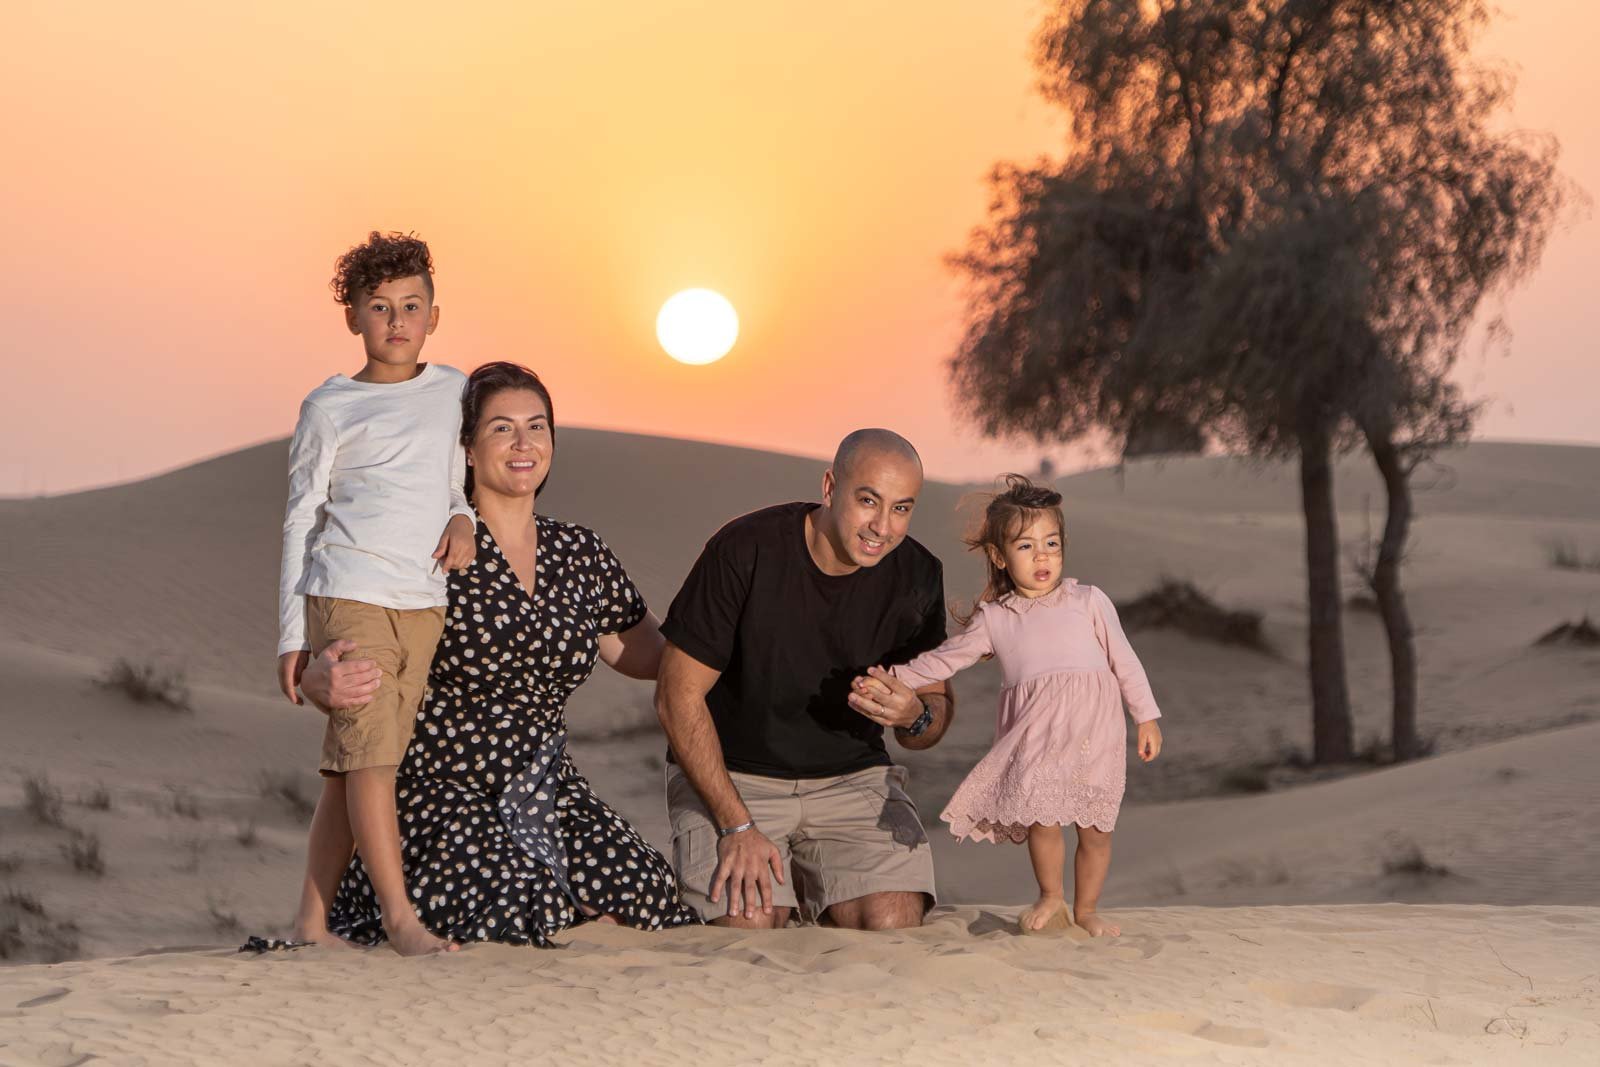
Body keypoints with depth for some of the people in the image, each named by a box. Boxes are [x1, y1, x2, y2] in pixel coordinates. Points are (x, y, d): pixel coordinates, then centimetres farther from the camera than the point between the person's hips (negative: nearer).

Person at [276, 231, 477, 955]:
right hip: (347, 594, -4)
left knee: (352, 764, 4)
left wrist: (462, 518, 1)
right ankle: (401, 917, -9)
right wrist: (292, 635, 1)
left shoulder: (454, 392, 13)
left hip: (424, 604, 4)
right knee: (369, 751, -12)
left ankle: (311, 920, 9)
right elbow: (300, 522, 4)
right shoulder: (329, 409, 2)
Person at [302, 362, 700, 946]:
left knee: (646, 893, -21)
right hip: (439, 789, -5)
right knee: (516, 908, -30)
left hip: (548, 788, 5)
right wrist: (322, 680, -30)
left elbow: (645, 654, 23)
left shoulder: (581, 553, 11)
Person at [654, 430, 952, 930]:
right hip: (729, 776, -3)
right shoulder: (745, 550, -18)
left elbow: (938, 705, 5)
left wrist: (914, 716, -23)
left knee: (893, 925, -20)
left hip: (851, 779, 3)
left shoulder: (916, 576, -6)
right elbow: (678, 696, -14)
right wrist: (736, 826, -19)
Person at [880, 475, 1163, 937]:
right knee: (1041, 816, -13)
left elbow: (1124, 660, 11)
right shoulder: (994, 619, 12)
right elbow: (945, 658, 15)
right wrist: (894, 677, 6)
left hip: (1095, 731, 0)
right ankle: (1050, 899, 10)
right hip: (1035, 734, 0)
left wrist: (1147, 717, 9)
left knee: (1096, 828, 2)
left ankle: (1086, 908, 20)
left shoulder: (1088, 601, 9)